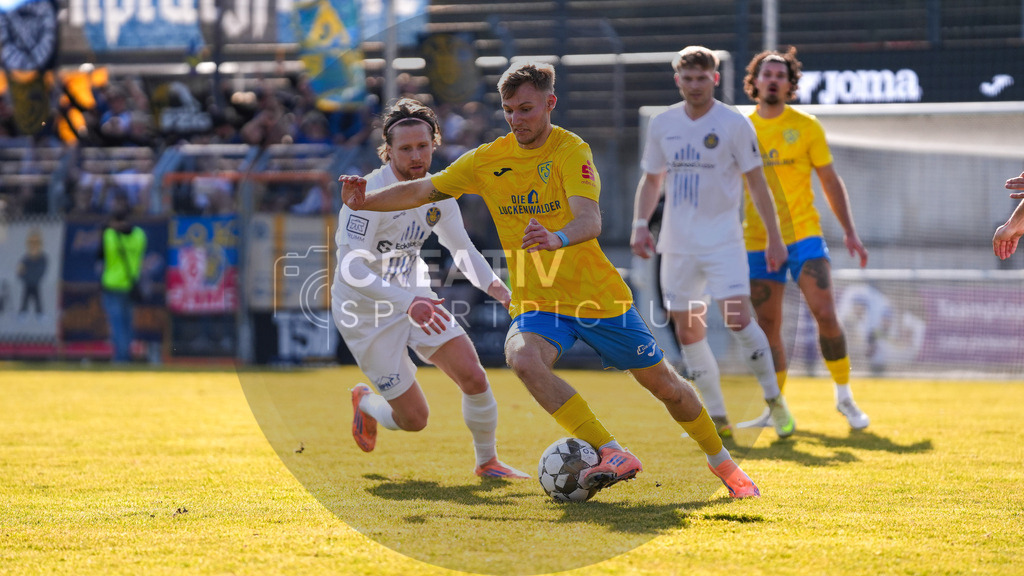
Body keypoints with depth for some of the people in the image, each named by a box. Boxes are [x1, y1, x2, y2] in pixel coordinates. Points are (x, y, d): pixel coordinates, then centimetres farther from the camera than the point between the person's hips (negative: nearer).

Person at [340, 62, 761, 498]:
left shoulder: (571, 151, -14)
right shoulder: (488, 160, 0)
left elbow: (590, 221, -29)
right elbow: (422, 191, 6)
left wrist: (558, 239, -51)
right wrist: (365, 201, -10)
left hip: (598, 294, -2)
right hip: (536, 302, 2)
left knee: (661, 381, 8)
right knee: (523, 358, -32)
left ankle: (721, 462, 35)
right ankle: (612, 454, -30)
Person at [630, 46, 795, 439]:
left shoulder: (734, 124, -4)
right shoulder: (663, 125, 7)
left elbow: (756, 183, -1)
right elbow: (651, 180, 17)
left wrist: (774, 237, -5)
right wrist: (640, 223, 2)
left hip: (722, 240, -4)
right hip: (678, 244, 4)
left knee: (737, 319, -18)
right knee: (687, 332, 2)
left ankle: (774, 400, -1)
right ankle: (717, 418, 12)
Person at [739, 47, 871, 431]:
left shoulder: (806, 126, 2)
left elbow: (829, 180, 7)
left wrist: (849, 232, 1)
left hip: (803, 236, -1)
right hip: (758, 241, 1)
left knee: (825, 313, -13)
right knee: (767, 327, 2)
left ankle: (844, 396, 3)